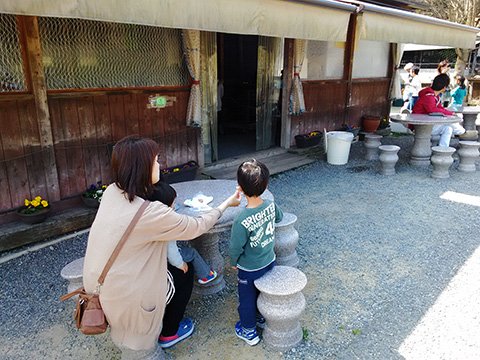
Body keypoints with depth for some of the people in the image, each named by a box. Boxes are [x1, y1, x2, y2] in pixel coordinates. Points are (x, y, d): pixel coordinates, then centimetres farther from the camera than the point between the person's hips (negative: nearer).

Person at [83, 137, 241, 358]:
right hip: (126, 297, -7)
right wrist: (226, 204, -4)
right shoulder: (151, 213, -30)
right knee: (185, 275, 16)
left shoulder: (112, 192, -8)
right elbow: (195, 228, -18)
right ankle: (169, 334, 35)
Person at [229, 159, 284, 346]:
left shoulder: (242, 220, -35)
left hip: (249, 269, -5)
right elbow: (279, 217, 6)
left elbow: (235, 247, -22)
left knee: (247, 299, 19)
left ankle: (249, 331, 39)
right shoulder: (271, 205, -18)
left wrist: (233, 262, -3)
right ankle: (262, 318, 53)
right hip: (269, 261, 5)